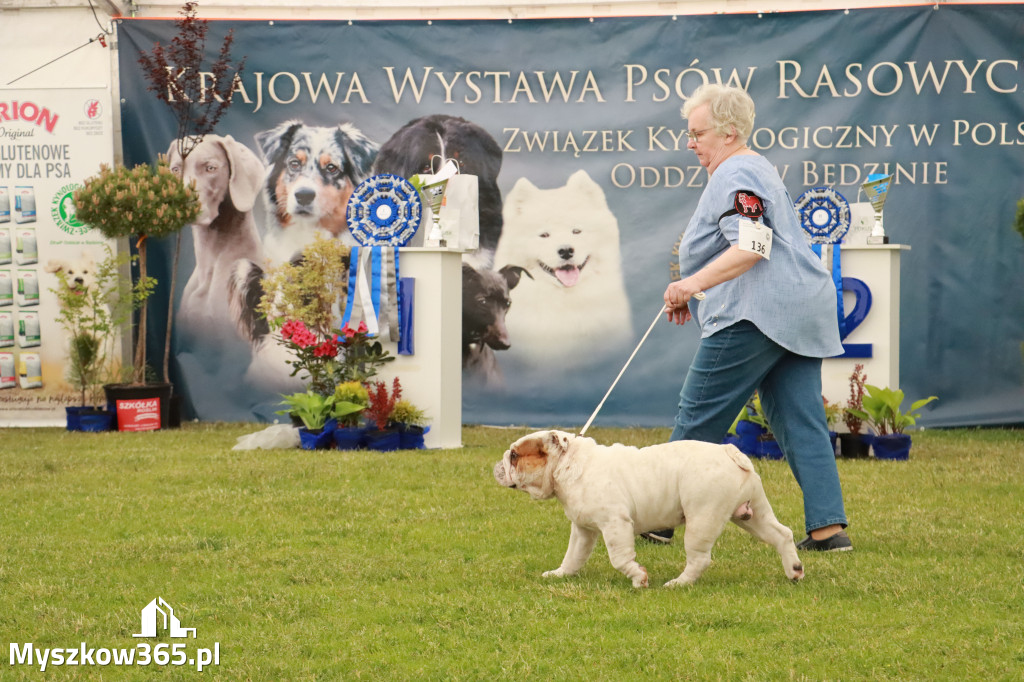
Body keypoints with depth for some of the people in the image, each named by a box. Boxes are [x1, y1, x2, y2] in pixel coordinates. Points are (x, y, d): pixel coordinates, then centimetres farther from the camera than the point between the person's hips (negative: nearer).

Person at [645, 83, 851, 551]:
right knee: (801, 423, 4)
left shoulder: (734, 176, -9)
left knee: (698, 419, -2)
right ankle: (828, 527, -3)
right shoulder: (758, 169, 25)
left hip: (756, 316, -11)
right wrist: (697, 295, 30)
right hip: (803, 308, 11)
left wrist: (694, 284, -27)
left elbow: (751, 247, -23)